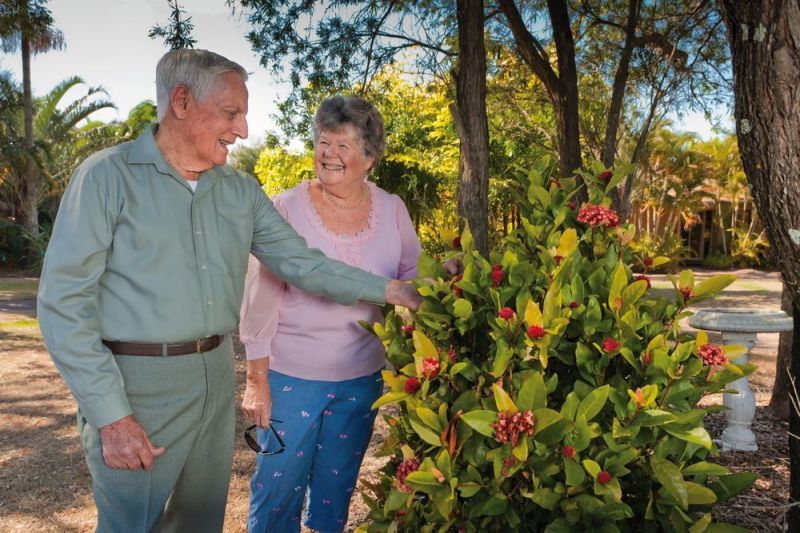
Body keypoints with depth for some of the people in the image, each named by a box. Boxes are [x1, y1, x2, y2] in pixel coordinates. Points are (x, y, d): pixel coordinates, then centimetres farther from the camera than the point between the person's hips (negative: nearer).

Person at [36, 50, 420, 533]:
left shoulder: (242, 191, 7)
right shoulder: (108, 176, -10)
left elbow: (302, 262, 7)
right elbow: (64, 300, -13)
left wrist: (388, 290, -3)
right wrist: (110, 414, -16)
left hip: (217, 379, 6)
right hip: (136, 384, -5)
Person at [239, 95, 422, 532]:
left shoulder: (392, 209, -3)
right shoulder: (287, 209, -12)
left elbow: (412, 277, 11)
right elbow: (259, 301, -9)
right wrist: (256, 381, -8)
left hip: (362, 378, 3)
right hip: (292, 378, -3)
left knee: (337, 488, 19)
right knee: (278, 484, 9)